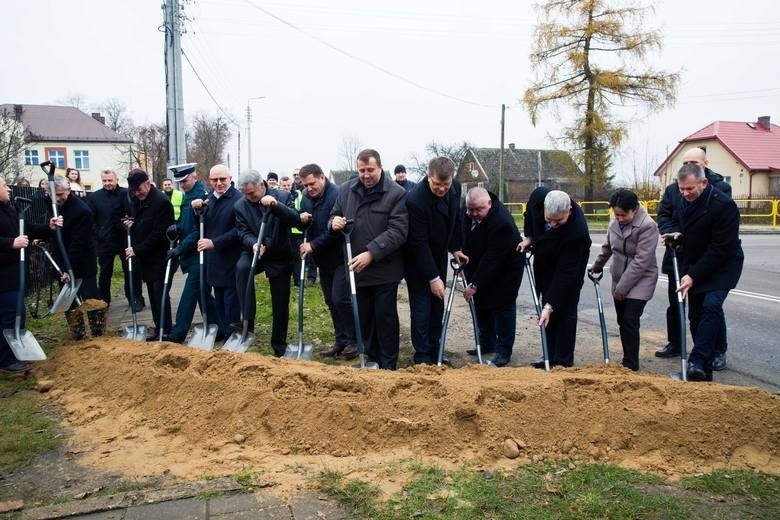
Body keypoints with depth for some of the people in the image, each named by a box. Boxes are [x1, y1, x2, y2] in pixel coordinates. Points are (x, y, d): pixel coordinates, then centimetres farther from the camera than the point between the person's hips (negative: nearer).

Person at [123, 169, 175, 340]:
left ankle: (165, 331, 2)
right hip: (144, 257, 8)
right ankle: (158, 328, 19)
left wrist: (137, 249, -18)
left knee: (160, 294, -5)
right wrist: (127, 223, 2)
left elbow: (159, 233, -20)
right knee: (152, 294, 12)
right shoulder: (135, 199, 10)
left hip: (158, 258, -8)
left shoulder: (161, 202, -16)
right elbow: (128, 216, 28)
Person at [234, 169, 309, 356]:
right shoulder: (240, 206, -5)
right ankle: (247, 320, -27)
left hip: (279, 256, -1)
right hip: (253, 252, 1)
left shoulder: (282, 196, -10)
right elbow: (244, 233, -7)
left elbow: (296, 220, -22)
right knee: (242, 267, -34)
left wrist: (276, 205, -38)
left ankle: (279, 345, 24)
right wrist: (254, 244, -30)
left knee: (281, 304, 4)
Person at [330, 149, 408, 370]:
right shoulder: (346, 189, 5)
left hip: (385, 270, -5)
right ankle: (372, 361, 29)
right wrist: (334, 222, -10)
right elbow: (334, 215, 16)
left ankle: (388, 366, 16)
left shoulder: (397, 194, -11)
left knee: (385, 317, 4)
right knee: (363, 317, 14)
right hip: (357, 269, 5)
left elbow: (397, 231, -18)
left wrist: (371, 253, -27)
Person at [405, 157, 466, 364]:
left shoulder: (455, 187, -11)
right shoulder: (415, 200, -32)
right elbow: (419, 243, -28)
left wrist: (455, 248, 3)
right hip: (417, 261, -6)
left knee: (438, 306, 11)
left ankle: (434, 351, 22)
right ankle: (422, 356, 7)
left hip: (439, 256, 6)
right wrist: (432, 277, -26)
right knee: (421, 306, -3)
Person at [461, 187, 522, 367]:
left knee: (502, 308, -2)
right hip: (480, 268, 8)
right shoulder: (469, 213, -10)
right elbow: (466, 240, 11)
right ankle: (487, 344, 29)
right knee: (482, 306, 15)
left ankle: (504, 351, 8)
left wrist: (475, 285, -31)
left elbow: (492, 259, -33)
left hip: (504, 272, -8)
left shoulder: (501, 222, -35)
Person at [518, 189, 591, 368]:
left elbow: (565, 274, -37)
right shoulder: (538, 196, -27)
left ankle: (564, 360, 4)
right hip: (544, 263, 6)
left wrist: (549, 306, -37)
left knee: (564, 311, -6)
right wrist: (529, 237, -3)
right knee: (548, 311, 10)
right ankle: (551, 356, 19)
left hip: (571, 267, -6)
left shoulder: (578, 232, -40)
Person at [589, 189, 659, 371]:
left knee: (630, 320, -12)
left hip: (640, 281, -6)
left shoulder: (648, 226, -21)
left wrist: (622, 287, -20)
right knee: (622, 321, 10)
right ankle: (628, 360, 21)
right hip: (619, 280, 7)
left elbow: (641, 262, -23)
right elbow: (607, 247, 19)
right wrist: (597, 266, 31)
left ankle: (631, 365, -5)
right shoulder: (615, 222, 0)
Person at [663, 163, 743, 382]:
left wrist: (694, 275, -24)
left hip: (722, 265, -7)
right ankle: (705, 367, 16)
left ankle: (697, 361, -24)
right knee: (695, 315, 7)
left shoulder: (724, 205, -23)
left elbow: (720, 249, -24)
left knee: (711, 306, -25)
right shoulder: (685, 201, 1)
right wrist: (678, 235, -2)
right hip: (694, 264, 8)